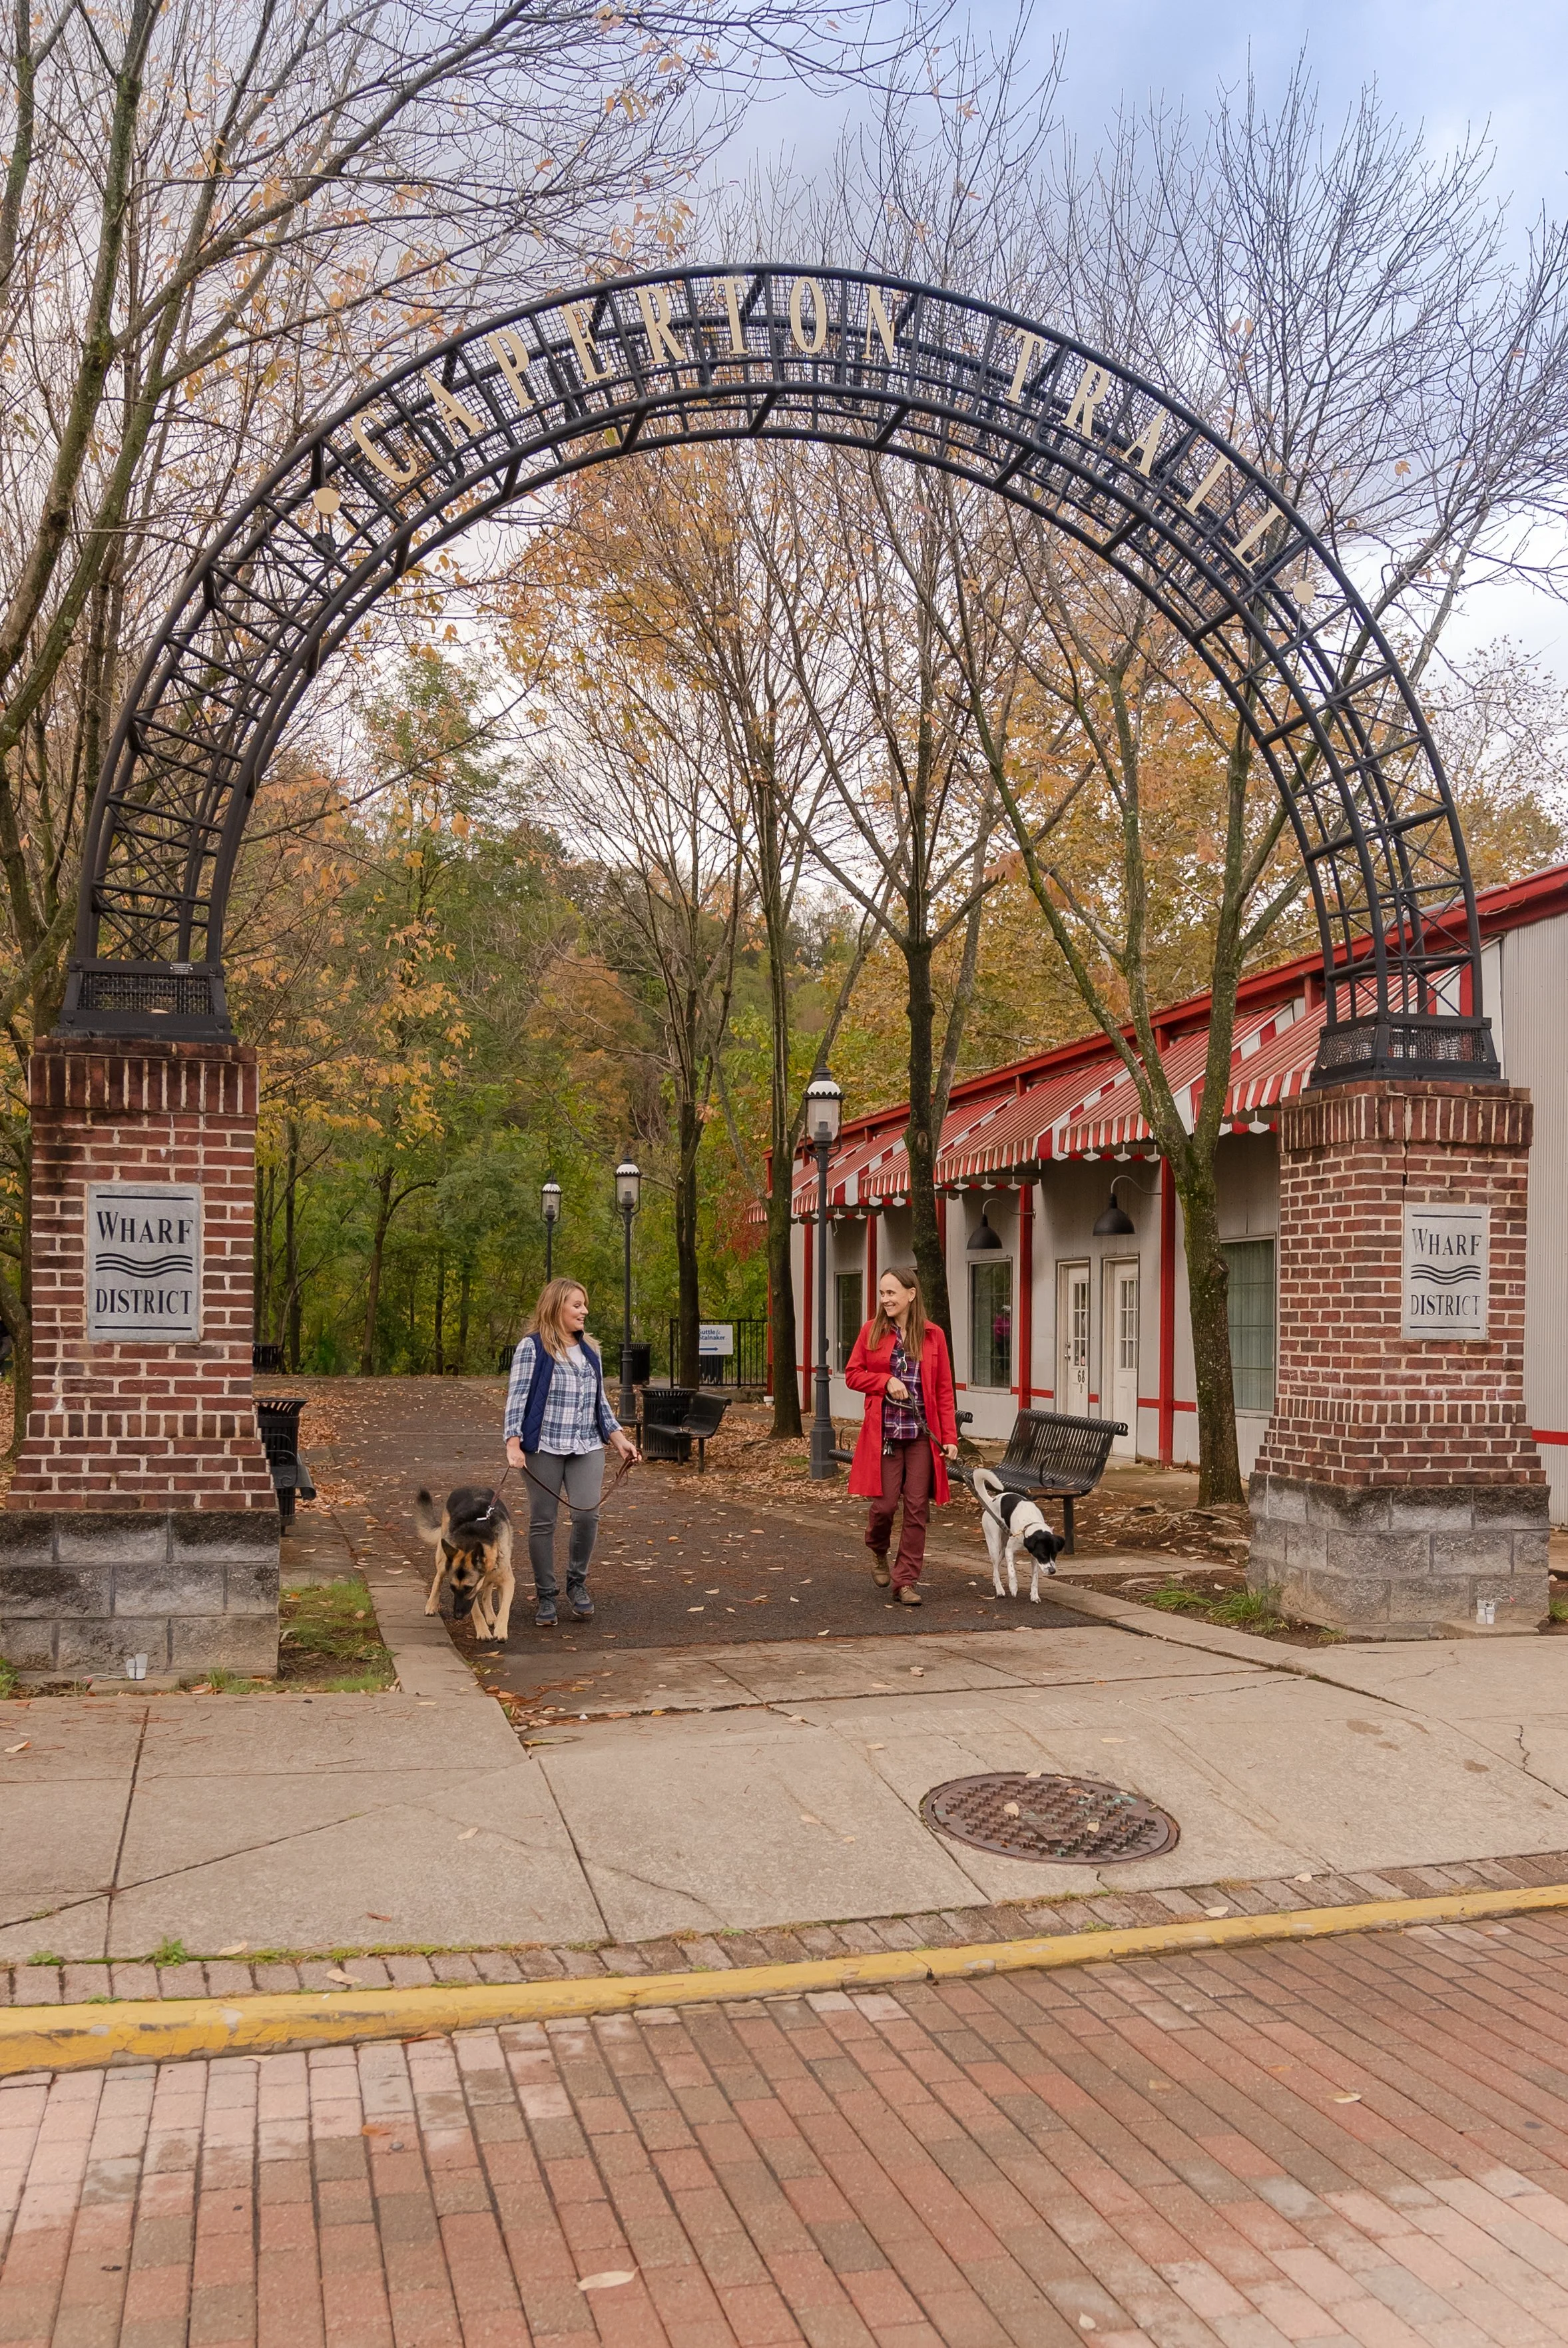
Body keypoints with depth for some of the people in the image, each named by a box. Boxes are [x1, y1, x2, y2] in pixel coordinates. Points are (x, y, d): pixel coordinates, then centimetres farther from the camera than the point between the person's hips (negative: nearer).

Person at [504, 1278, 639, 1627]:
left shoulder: (590, 1351, 16)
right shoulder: (532, 1348, -2)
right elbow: (517, 1397, -7)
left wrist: (619, 1438, 11)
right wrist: (514, 1442, -17)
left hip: (587, 1446, 4)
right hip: (545, 1446, -4)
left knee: (587, 1514, -10)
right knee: (543, 1521, 0)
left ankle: (577, 1584, 12)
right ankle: (545, 1595, 14)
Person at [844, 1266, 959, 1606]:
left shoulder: (933, 1335, 3)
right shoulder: (872, 1331, 4)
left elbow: (944, 1389, 4)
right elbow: (852, 1375, 6)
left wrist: (950, 1437, -3)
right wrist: (886, 1381, -11)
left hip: (921, 1434, 1)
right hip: (883, 1433, -1)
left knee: (917, 1508, -1)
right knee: (885, 1504, -3)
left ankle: (906, 1581, 9)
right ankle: (878, 1552, 30)